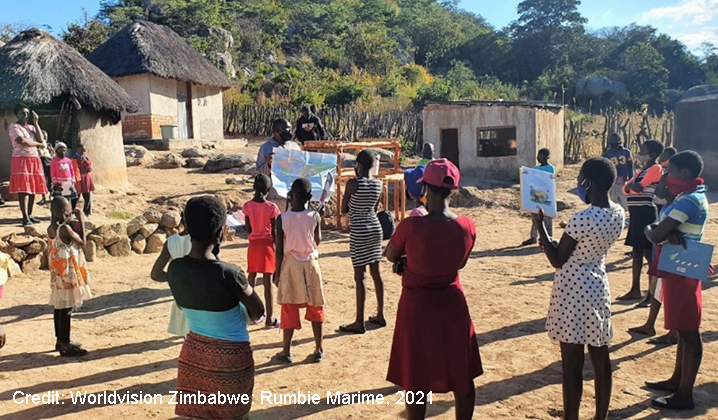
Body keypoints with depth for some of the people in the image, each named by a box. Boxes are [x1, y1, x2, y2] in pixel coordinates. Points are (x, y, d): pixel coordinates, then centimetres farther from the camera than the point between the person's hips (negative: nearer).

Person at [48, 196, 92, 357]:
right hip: (67, 273, -9)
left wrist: (75, 227, 9)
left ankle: (61, 340, 27)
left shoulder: (51, 228, 6)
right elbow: (82, 243, -12)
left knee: (59, 306, 16)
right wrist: (81, 222, -7)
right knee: (66, 308, -3)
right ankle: (65, 346, 4)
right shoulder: (65, 228, -21)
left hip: (57, 272, 9)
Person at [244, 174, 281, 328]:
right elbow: (274, 232, -10)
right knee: (267, 282, 0)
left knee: (251, 279, 18)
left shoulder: (247, 206, -4)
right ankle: (269, 319, 5)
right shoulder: (271, 207, -12)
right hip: (267, 244, -3)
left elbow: (248, 230, -2)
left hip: (253, 244, 3)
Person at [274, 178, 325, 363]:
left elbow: (279, 250, -7)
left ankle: (286, 351, 16)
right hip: (311, 263, 1)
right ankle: (319, 350, 18)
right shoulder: (314, 217, -8)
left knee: (289, 309, 9)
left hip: (290, 265, -1)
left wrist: (277, 272, 3)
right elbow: (318, 241, 6)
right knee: (315, 308, 11)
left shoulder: (282, 219, -10)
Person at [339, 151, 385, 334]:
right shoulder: (378, 183, 4)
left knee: (359, 277, -2)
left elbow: (344, 210, -4)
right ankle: (380, 315, 25)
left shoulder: (353, 183, -14)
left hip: (359, 232, -6)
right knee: (376, 273, 14)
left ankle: (359, 322, 4)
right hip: (375, 228, 6)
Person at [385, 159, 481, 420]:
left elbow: (391, 256, -3)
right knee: (462, 376, 19)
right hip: (452, 303, 3)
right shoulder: (467, 226, -10)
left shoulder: (411, 226, -21)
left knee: (416, 379, 13)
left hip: (417, 305, -3)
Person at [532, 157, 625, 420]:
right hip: (598, 287, 8)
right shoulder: (618, 214, 1)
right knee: (600, 360, 17)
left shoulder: (582, 219, -23)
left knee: (572, 364, 4)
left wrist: (540, 225, -6)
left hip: (573, 290, -8)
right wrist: (558, 242, 14)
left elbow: (557, 260, -13)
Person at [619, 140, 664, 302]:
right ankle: (635, 290, 20)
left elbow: (638, 187, -20)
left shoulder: (655, 169, -10)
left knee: (649, 253, -4)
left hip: (646, 214, -9)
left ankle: (652, 293, 3)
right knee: (637, 252, 12)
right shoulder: (642, 170, 18)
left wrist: (631, 185, 0)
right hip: (637, 214, 9)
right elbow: (626, 189, 13)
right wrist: (630, 186, -9)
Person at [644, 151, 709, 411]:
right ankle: (677, 380, 31)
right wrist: (667, 231, -16)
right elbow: (665, 227, 6)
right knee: (683, 328, 18)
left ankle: (685, 395, 7)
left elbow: (656, 235, -26)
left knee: (688, 330, -2)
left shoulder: (689, 201, -21)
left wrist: (650, 230, -4)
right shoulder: (690, 196, 12)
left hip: (682, 270, -10)